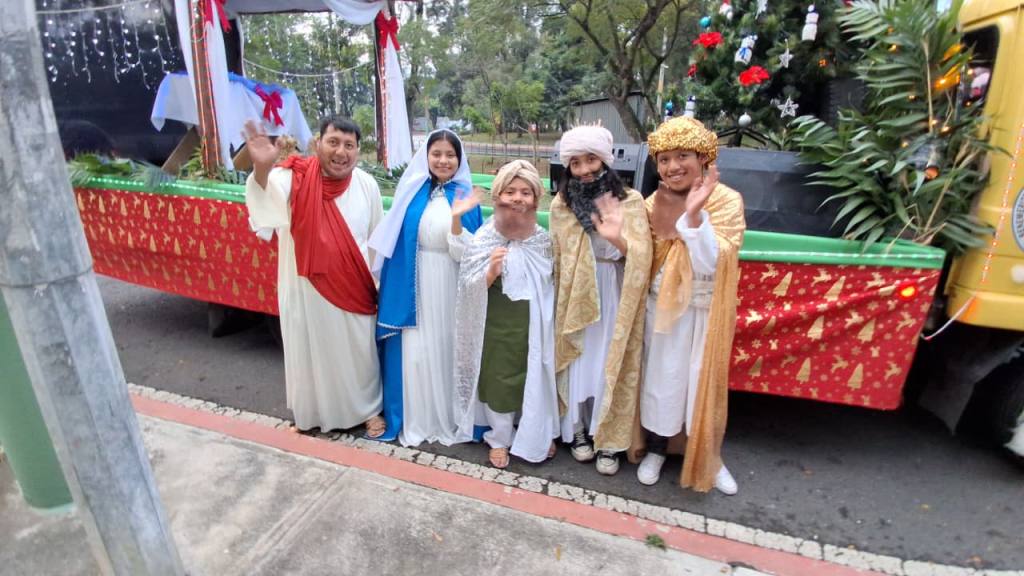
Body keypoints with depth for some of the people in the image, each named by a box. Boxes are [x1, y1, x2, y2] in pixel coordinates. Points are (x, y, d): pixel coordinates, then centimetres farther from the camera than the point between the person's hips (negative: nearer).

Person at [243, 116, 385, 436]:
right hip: (307, 287, -1)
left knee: (360, 351, 14)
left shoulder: (366, 184, -5)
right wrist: (262, 168, -54)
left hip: (354, 287, 2)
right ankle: (314, 411, 39)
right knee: (312, 350, 15)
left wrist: (379, 281, 9)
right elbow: (265, 206, -34)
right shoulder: (294, 178, -14)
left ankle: (368, 407, 37)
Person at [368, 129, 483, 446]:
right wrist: (394, 285, 1)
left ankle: (449, 417, 27)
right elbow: (394, 240, 7)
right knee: (414, 351, 6)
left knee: (448, 349, 8)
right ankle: (414, 420, 24)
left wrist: (457, 222, -25)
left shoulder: (465, 195, 0)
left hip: (449, 288, -1)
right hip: (413, 286, 1)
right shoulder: (412, 190, 3)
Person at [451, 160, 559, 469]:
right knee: (499, 380, 11)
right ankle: (500, 439, 35)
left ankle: (537, 436, 40)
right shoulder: (483, 239, -11)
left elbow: (553, 284, 11)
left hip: (534, 324, 3)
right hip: (497, 325, -2)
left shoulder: (544, 239, -1)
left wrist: (551, 322, 5)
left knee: (535, 378, 15)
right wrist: (491, 273, -29)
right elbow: (469, 289, -11)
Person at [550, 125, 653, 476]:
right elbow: (556, 259, 5)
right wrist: (561, 305, 2)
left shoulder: (630, 201, -7)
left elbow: (641, 257, -14)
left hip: (614, 302, -1)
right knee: (578, 365, 10)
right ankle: (579, 432, 30)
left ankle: (609, 441, 23)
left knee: (612, 369, 6)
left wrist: (618, 240, -34)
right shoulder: (561, 204, 0)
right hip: (575, 299, 2)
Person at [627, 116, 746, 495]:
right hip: (663, 307, 2)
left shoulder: (727, 201, -13)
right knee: (661, 380, 11)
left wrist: (694, 214, -33)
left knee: (705, 382, 11)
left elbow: (710, 264, -25)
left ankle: (709, 459, 34)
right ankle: (655, 451, 33)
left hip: (705, 311, -1)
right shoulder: (653, 204, -3)